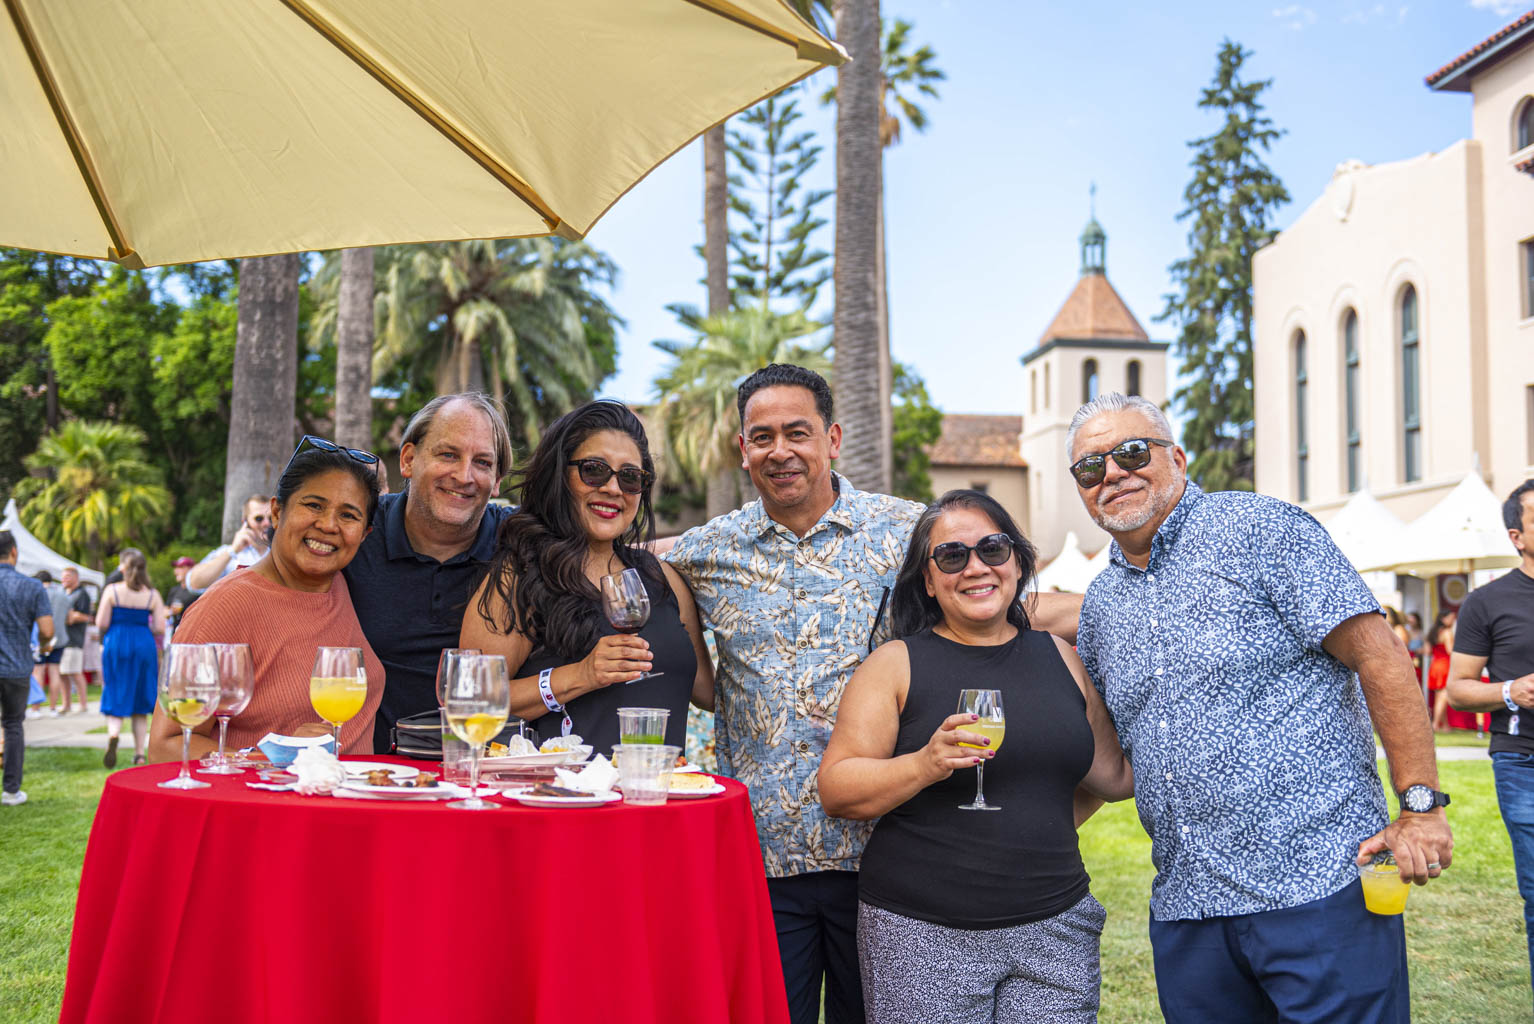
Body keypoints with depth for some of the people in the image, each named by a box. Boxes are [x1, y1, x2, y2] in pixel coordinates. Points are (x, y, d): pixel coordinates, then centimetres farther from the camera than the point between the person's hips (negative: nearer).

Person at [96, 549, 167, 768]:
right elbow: (159, 628, -4)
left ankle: (113, 734, -27)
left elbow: (101, 623, -7)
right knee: (140, 703, 10)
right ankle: (139, 754, 11)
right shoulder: (153, 595, -1)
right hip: (144, 646, 2)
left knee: (115, 698, 4)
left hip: (116, 645, -1)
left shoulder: (112, 591, -6)